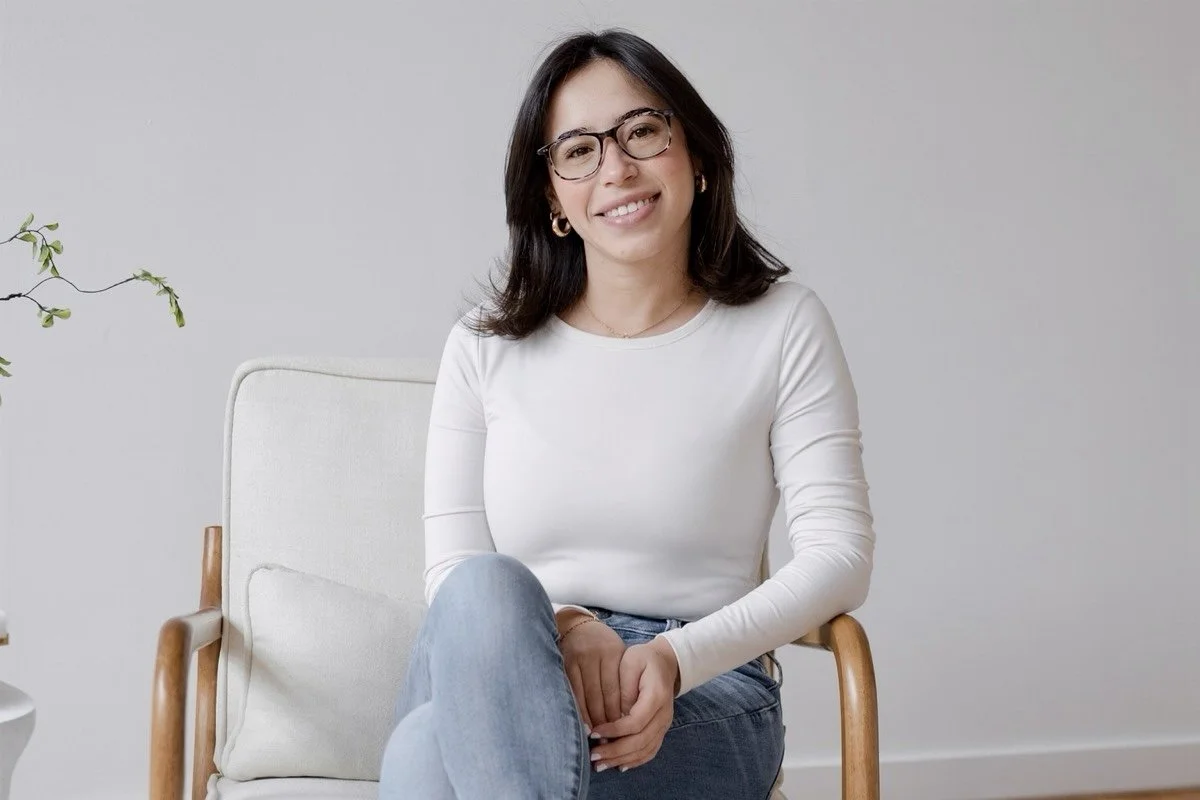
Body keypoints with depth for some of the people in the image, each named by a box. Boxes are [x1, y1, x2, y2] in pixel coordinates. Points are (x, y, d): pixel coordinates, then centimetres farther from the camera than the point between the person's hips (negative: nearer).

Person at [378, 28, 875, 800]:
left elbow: (840, 555, -3)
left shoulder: (783, 327, 3)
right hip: (488, 682, 3)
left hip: (704, 701, -3)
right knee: (485, 589, -36)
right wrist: (560, 628, -19)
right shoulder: (486, 346, 9)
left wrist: (677, 657, -19)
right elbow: (454, 571, 4)